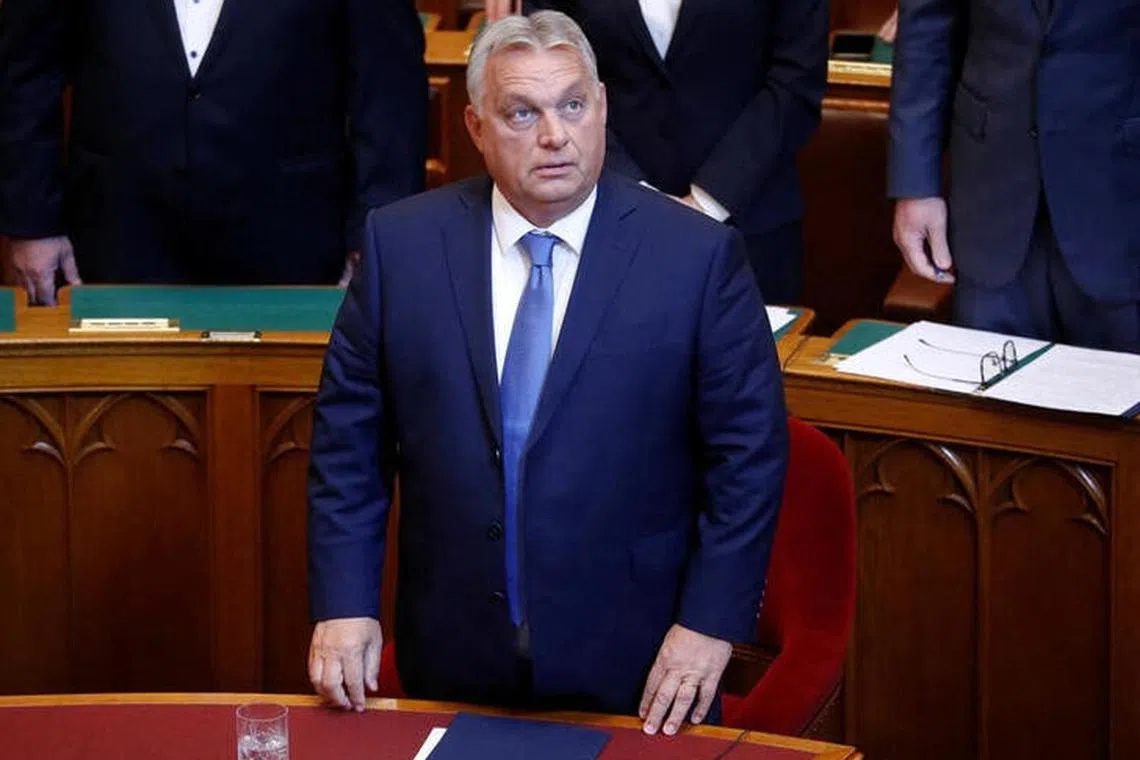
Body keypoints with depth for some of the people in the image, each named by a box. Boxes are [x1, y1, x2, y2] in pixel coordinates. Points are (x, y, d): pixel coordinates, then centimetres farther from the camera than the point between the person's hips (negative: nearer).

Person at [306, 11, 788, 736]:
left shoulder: (698, 254, -8)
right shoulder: (401, 243, -2)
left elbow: (748, 452, -5)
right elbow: (349, 437, 2)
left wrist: (711, 620, -9)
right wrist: (345, 605, -4)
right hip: (455, 662, 2)